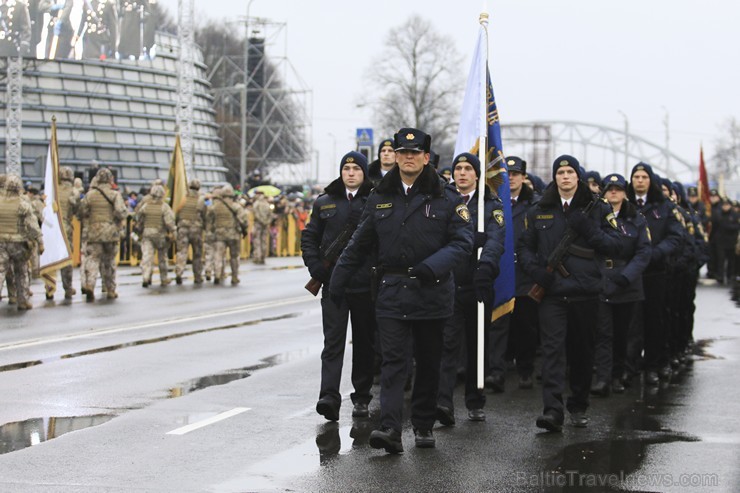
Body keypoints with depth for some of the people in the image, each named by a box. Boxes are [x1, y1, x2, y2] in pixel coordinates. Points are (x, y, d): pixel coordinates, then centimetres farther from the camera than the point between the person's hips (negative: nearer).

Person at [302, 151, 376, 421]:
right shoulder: (325, 203, 9)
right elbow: (309, 237, 13)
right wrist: (316, 268, 1)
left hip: (366, 284, -1)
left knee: (365, 341, 9)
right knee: (333, 340, -8)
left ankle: (362, 396, 19)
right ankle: (329, 396, -16)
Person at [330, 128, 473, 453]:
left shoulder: (446, 200, 1)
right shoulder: (380, 200, 9)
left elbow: (463, 242, -6)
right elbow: (359, 246, 16)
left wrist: (431, 267, -21)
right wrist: (337, 284, 17)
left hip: (432, 294, -1)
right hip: (391, 294, 1)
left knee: (429, 362, 10)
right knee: (393, 361, -8)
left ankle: (424, 426, 23)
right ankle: (390, 429, -17)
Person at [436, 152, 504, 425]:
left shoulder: (492, 205, 6)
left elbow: (495, 239, -10)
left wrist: (486, 265, -28)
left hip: (477, 285, 1)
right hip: (448, 284, -1)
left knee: (477, 345, 9)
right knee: (448, 343, -12)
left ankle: (475, 403, 21)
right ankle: (443, 402, -21)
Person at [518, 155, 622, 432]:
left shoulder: (597, 210, 8)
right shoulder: (539, 212, 11)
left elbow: (615, 245, 2)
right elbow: (524, 247, 14)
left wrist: (589, 229, -13)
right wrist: (535, 269, -5)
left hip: (585, 292, 1)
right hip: (552, 292, 0)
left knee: (582, 351, 9)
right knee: (553, 349, -13)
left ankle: (578, 408, 22)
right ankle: (553, 410, -20)